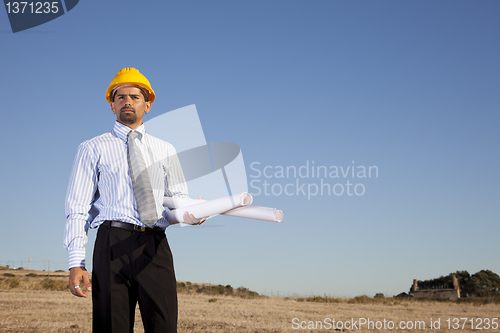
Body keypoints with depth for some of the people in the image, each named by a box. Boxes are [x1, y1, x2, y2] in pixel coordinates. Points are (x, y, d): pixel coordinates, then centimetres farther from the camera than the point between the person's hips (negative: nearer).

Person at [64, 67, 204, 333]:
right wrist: (76, 263, -6)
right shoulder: (93, 149, 12)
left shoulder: (165, 151, 20)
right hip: (114, 243, -2)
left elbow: (178, 197, 16)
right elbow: (78, 208, 5)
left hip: (155, 246, 2)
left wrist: (189, 212, -10)